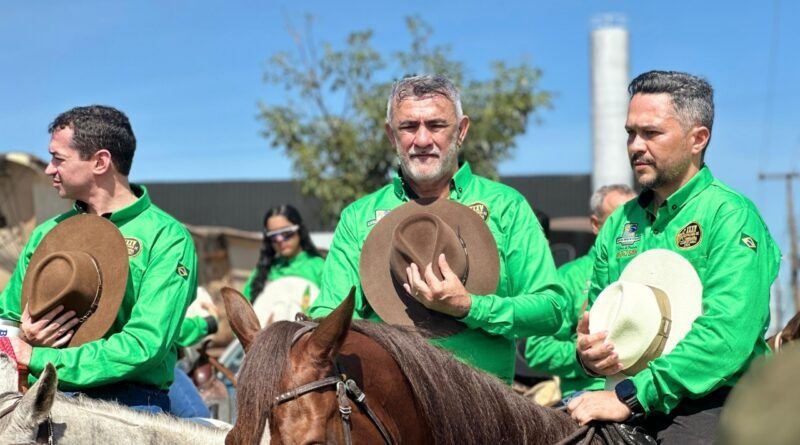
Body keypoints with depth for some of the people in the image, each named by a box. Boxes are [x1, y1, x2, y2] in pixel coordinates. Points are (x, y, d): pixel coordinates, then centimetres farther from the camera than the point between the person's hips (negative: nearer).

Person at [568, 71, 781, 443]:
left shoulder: (731, 216, -6)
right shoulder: (619, 224, 14)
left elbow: (725, 335, -18)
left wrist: (631, 396, -23)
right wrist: (586, 352, -3)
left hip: (708, 405, -5)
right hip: (626, 406, 5)